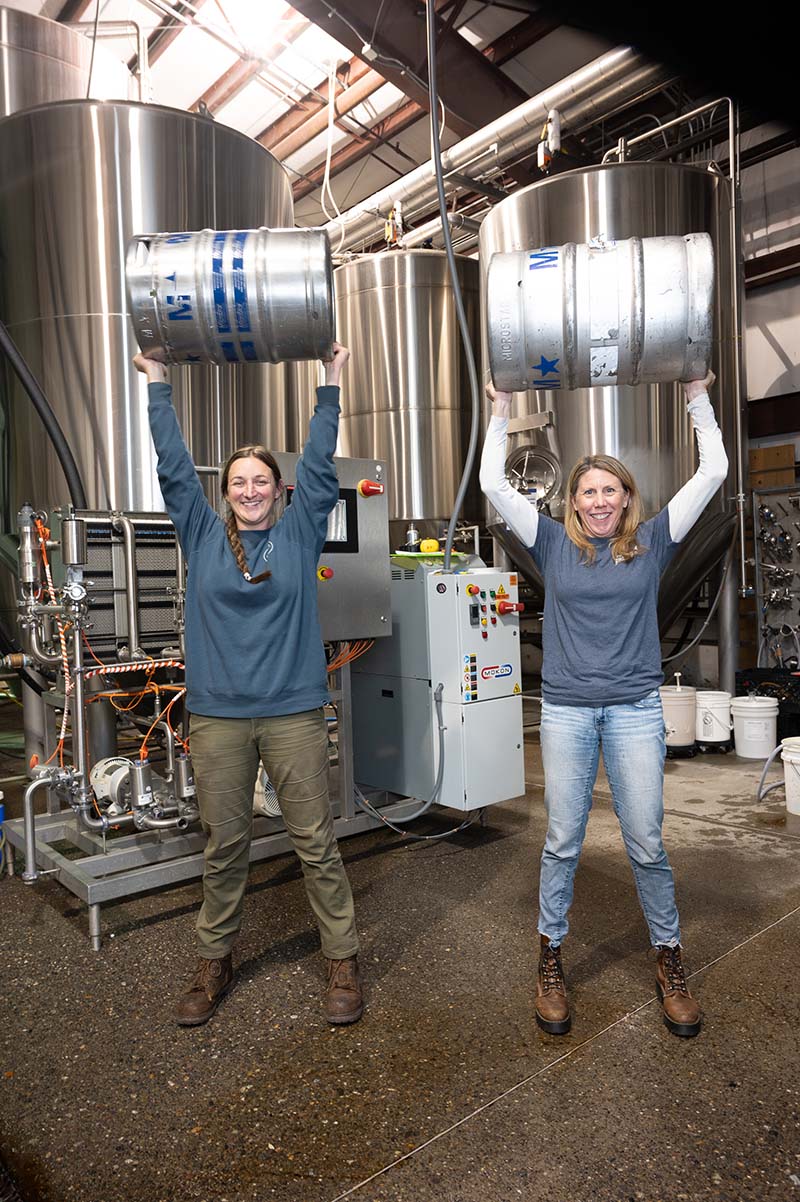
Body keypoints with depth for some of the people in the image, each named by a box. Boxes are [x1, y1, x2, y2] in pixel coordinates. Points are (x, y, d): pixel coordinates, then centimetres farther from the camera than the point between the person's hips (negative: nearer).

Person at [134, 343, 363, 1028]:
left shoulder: (300, 532, 5)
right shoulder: (203, 535, 7)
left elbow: (320, 465, 6)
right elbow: (174, 468, 9)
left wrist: (331, 385, 10)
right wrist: (158, 385, 14)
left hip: (294, 713, -1)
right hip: (217, 717, 2)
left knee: (316, 842, 6)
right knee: (224, 845, 13)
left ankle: (343, 960, 20)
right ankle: (215, 961, 30)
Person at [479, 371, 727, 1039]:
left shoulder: (652, 543, 5)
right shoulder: (555, 544, 4)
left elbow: (713, 473, 3)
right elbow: (493, 485, 0)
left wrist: (699, 401, 8)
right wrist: (502, 416, 6)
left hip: (635, 709, 0)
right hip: (567, 709, 0)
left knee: (647, 842, 5)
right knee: (563, 840, 8)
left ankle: (669, 957, 27)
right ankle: (551, 956, 25)